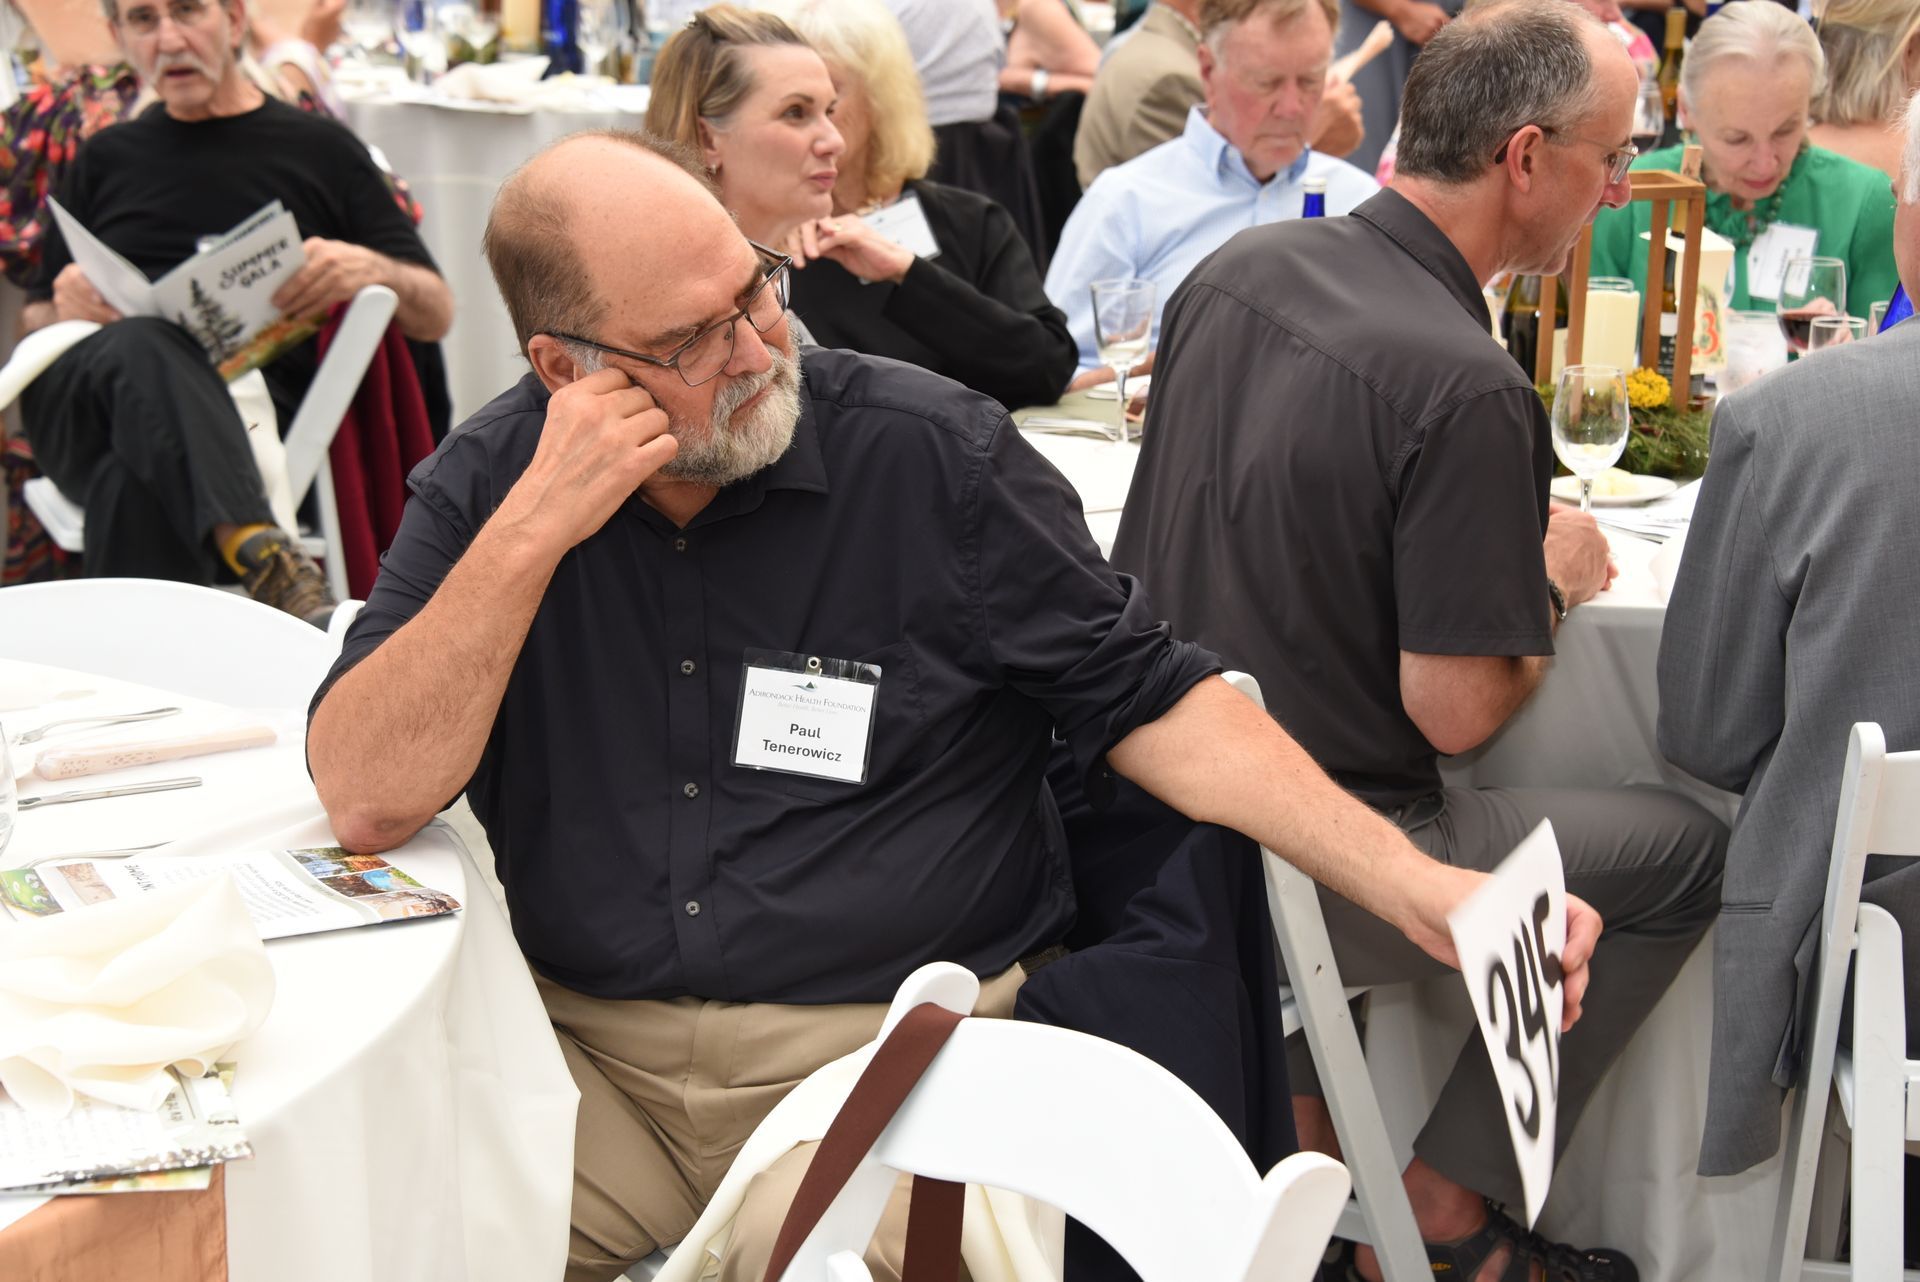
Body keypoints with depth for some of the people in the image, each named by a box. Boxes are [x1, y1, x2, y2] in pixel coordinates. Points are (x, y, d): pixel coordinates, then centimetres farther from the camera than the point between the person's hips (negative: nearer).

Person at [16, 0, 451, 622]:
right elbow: (33, 321, 27)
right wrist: (65, 308, 1)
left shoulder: (320, 150, 18)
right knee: (143, 347, -38)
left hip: (242, 415, -1)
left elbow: (437, 314, 15)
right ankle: (263, 556, -56)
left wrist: (372, 268, -9)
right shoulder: (107, 159, 26)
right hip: (79, 403, 1)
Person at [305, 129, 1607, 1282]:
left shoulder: (935, 454, -6)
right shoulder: (486, 483, 0)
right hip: (585, 1052, 2)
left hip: (893, 1046, -1)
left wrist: (1412, 883, -12)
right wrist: (537, 529, -19)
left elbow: (1145, 697, -1)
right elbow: (366, 802, -9)